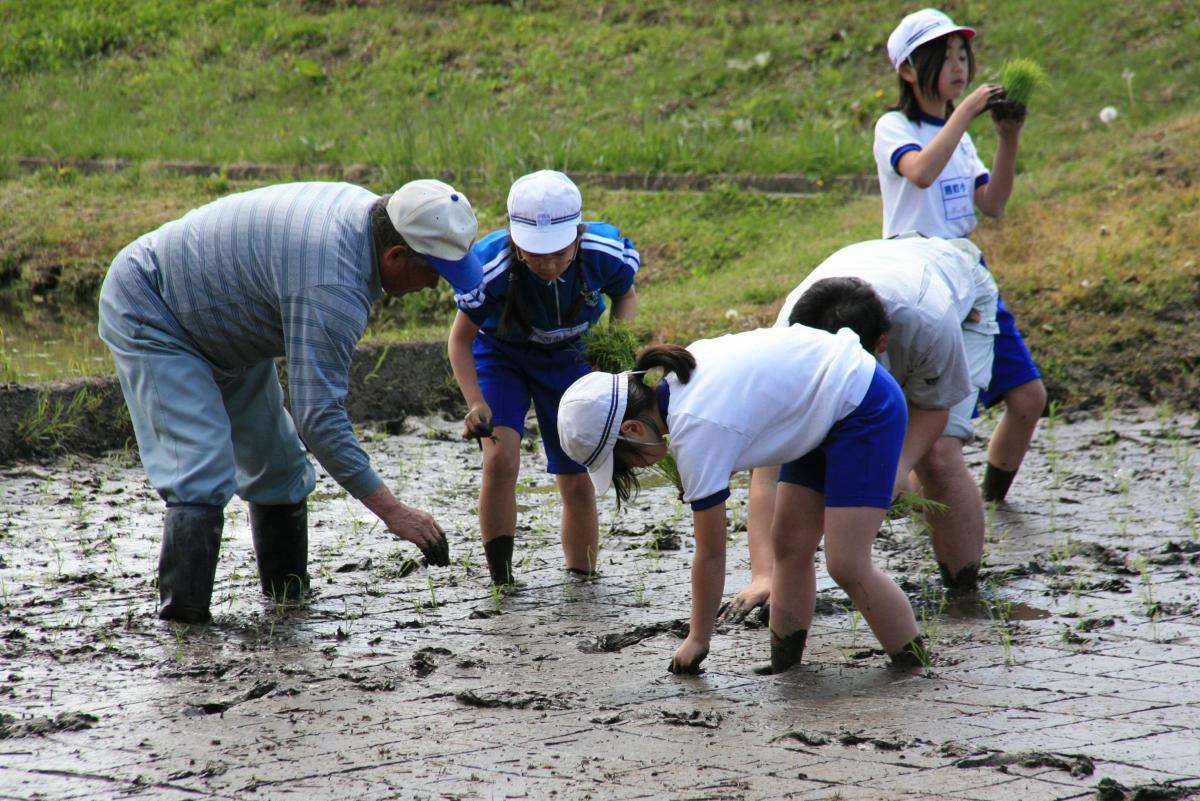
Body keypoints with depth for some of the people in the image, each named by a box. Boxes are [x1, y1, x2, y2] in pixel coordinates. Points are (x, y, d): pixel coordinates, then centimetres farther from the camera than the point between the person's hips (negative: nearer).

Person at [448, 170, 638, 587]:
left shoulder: (604, 253, -30)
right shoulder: (492, 267, -35)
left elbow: (626, 296, -4)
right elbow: (461, 338, -17)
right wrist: (476, 404, -28)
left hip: (568, 357, 2)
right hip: (501, 355, -2)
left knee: (577, 483, 5)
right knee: (501, 459, -24)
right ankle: (500, 583, -10)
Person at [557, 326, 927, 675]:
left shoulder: (696, 434, -27)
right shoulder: (679, 374, -4)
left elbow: (710, 555, -17)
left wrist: (697, 639, -4)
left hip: (865, 408, -10)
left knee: (847, 566, -13)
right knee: (788, 546, 7)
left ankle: (917, 671, -1)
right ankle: (784, 671, 10)